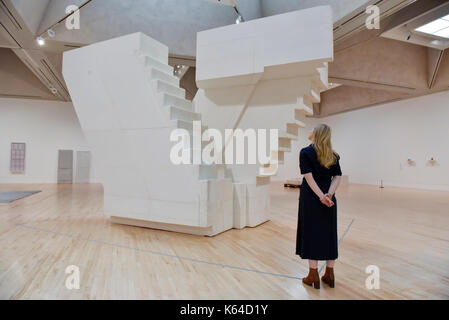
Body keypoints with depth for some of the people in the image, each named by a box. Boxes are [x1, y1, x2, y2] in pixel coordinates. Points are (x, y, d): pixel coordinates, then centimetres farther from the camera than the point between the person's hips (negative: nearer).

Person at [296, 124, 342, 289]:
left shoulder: (306, 152, -8)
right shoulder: (333, 155, 8)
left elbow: (308, 177, -16)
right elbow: (337, 177, 0)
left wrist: (321, 196, -18)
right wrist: (329, 194, -12)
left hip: (310, 197, -5)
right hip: (329, 199, 5)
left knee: (311, 232, 4)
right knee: (329, 233, 13)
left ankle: (313, 276, 13)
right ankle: (329, 274, 24)